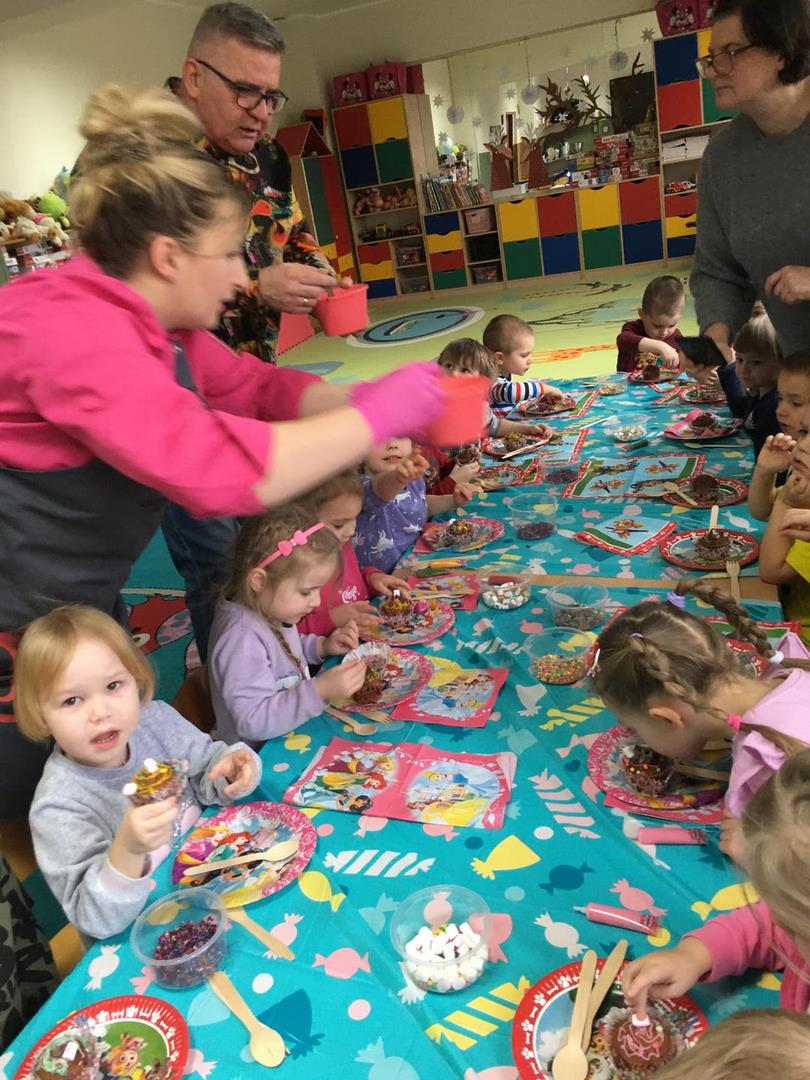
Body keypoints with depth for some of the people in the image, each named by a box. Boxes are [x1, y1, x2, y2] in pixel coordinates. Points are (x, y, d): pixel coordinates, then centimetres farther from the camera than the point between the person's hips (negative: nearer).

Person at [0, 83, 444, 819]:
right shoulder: (73, 329, -30)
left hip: (81, 607, 9)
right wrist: (376, 416, -30)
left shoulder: (159, 327, 2)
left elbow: (264, 389, 8)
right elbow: (221, 468, -41)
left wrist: (376, 398, -8)